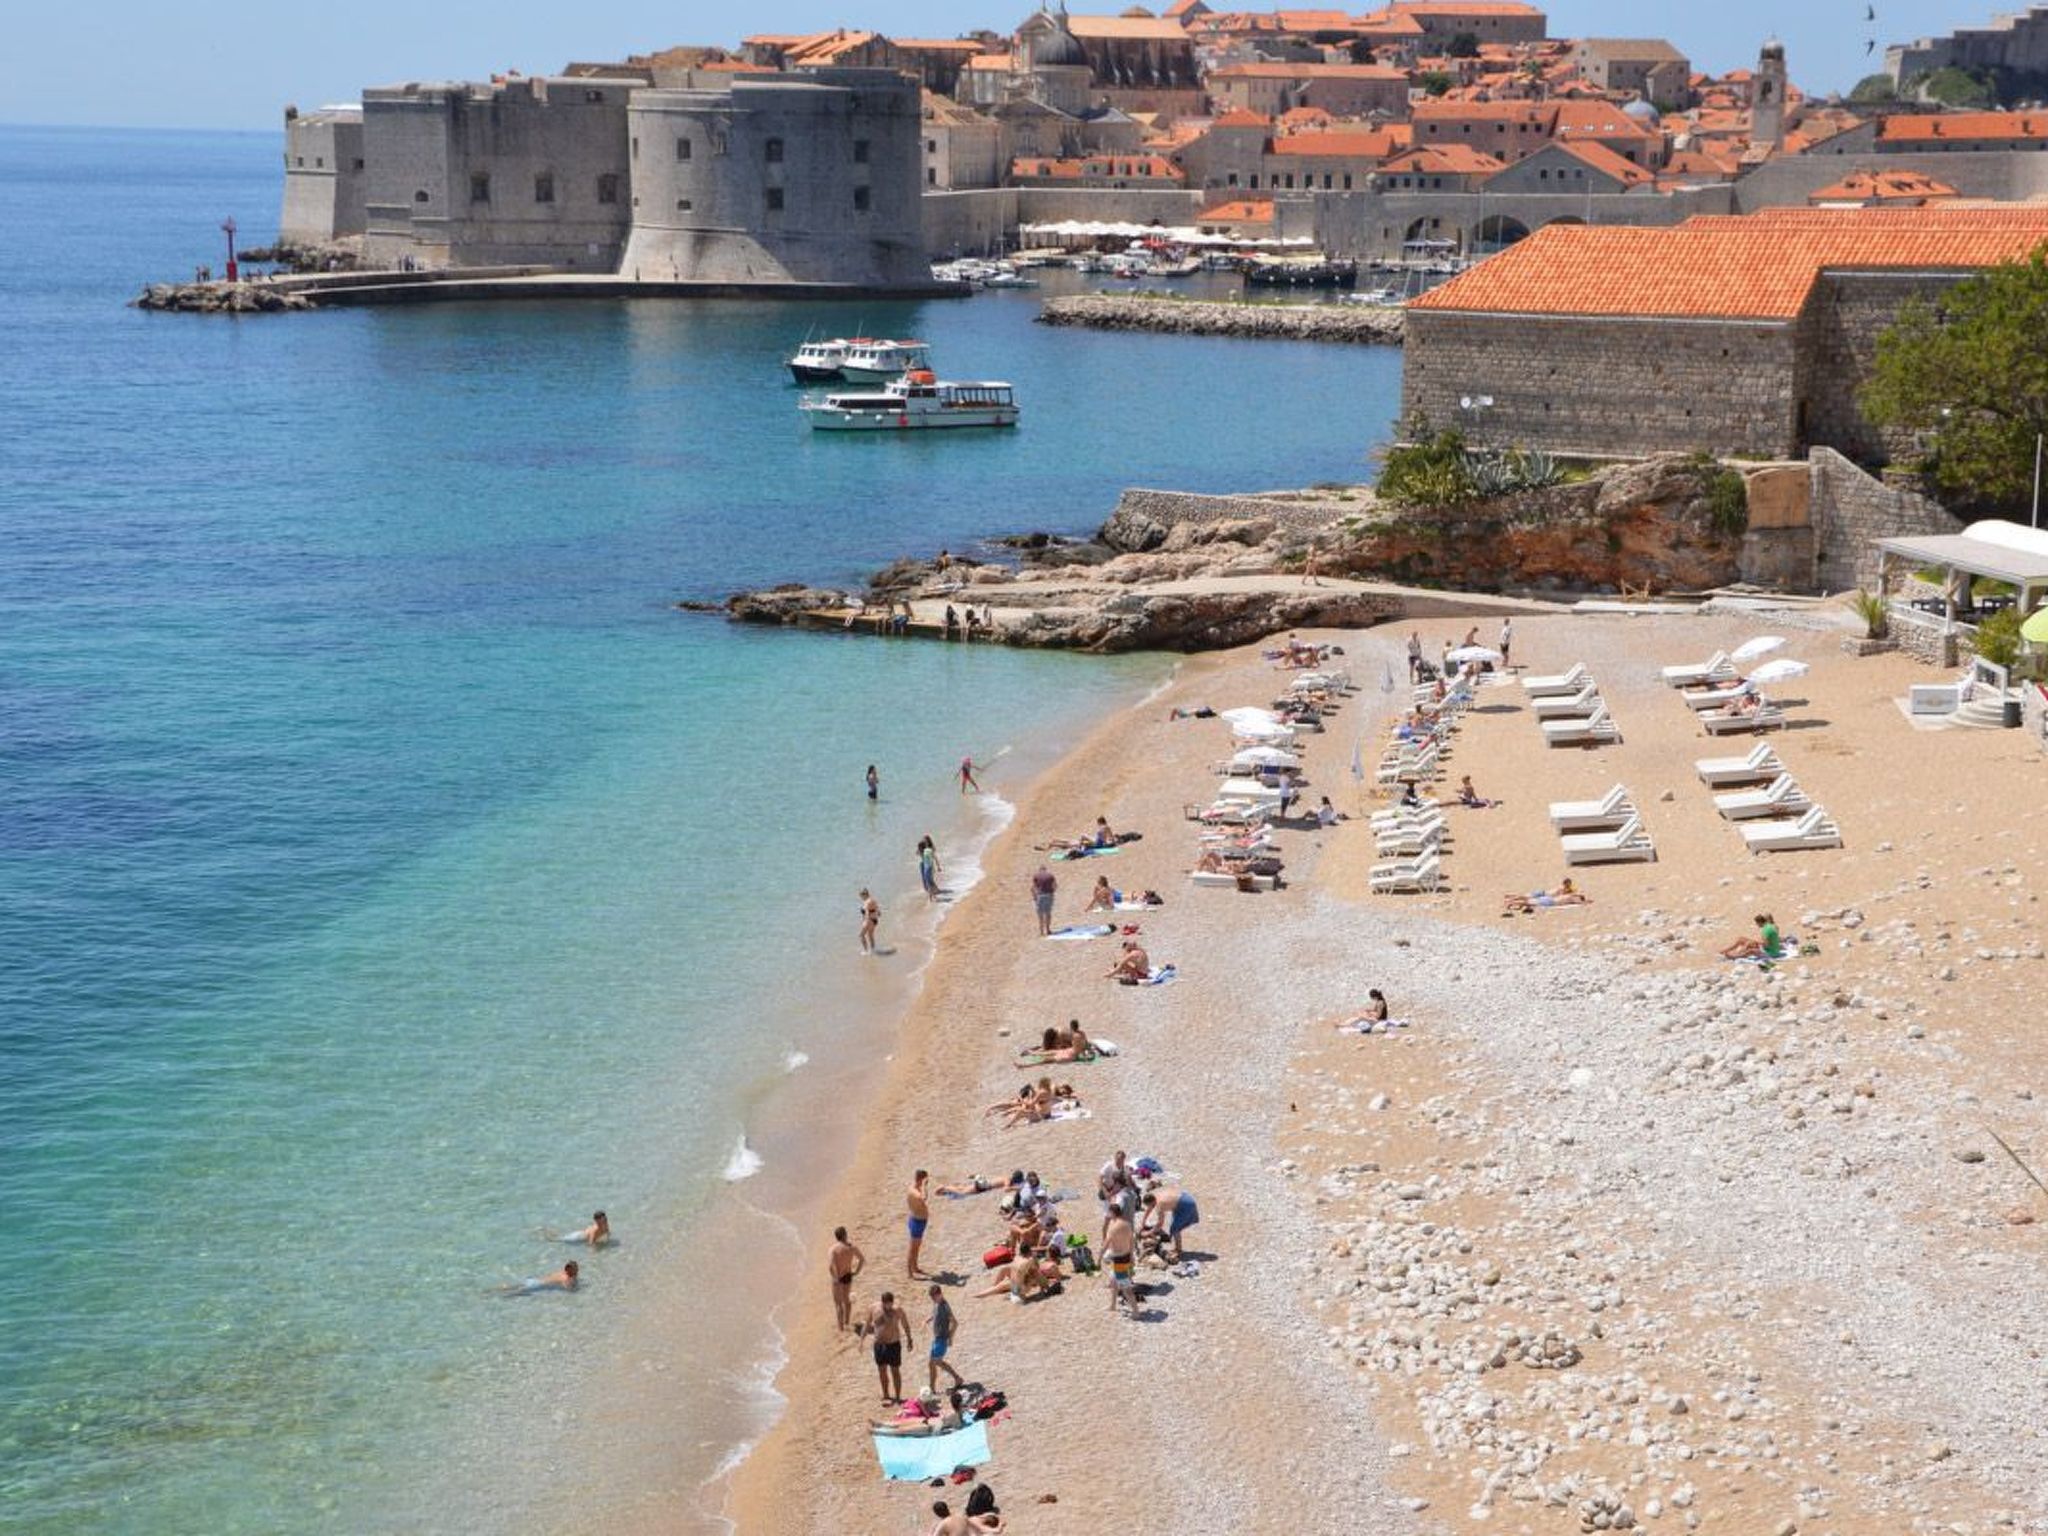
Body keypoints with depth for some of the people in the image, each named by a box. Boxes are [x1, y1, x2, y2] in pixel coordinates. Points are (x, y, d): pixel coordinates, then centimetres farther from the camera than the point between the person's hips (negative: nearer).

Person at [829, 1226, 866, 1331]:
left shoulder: (834, 1249, -21)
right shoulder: (851, 1247, -6)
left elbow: (830, 1266, -30)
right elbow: (862, 1259, 4)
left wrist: (835, 1277, -17)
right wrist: (856, 1271, 9)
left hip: (838, 1278, -5)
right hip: (848, 1276, 5)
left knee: (838, 1303, 7)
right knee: (846, 1299, 26)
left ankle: (841, 1328, 8)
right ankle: (847, 1322, 42)